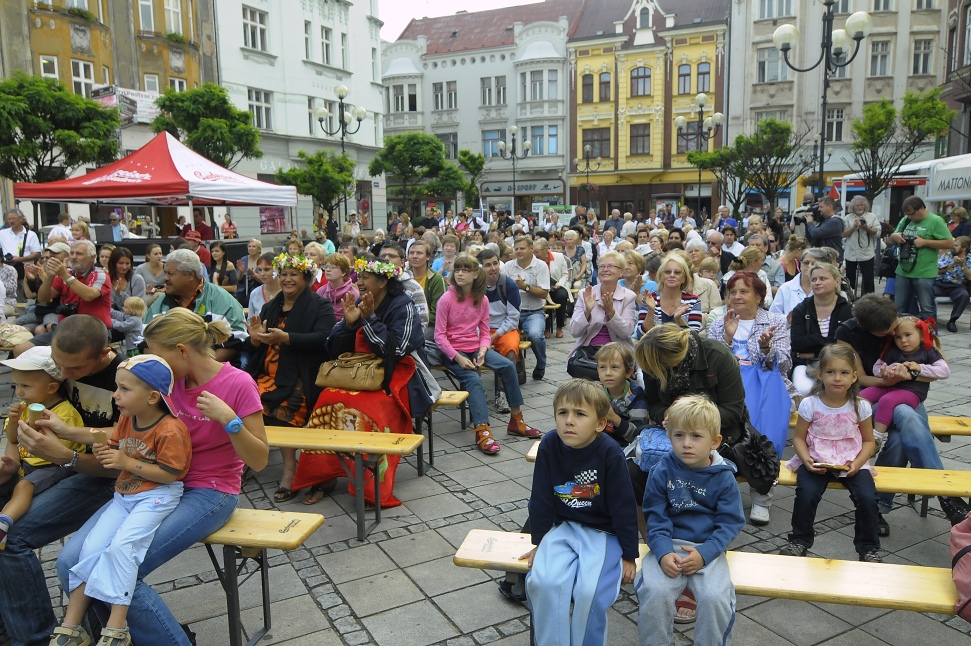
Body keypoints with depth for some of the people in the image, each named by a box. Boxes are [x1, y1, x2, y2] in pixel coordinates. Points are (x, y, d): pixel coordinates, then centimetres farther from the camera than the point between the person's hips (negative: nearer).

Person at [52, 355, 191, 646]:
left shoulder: (170, 430, -20)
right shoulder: (126, 419, 5)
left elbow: (170, 473, -20)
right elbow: (117, 449, 18)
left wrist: (127, 462, -22)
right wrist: (104, 450, -7)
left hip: (157, 496, -8)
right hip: (124, 493, 8)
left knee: (120, 545, -24)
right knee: (91, 548, -3)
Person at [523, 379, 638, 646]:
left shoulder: (610, 454, -17)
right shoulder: (549, 446, -11)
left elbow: (623, 507, -8)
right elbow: (541, 499, 0)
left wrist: (629, 555, -2)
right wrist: (539, 543, 7)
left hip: (602, 533, -2)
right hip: (562, 527, 2)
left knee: (590, 591, -23)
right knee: (543, 582, -22)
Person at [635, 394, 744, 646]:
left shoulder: (723, 477, -3)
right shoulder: (662, 471, -2)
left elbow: (730, 522, -2)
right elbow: (656, 517, -2)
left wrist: (704, 553, -16)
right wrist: (663, 552, -18)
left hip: (708, 548, 0)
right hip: (669, 545, 0)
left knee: (715, 598, -24)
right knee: (655, 592, -23)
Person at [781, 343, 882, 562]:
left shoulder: (861, 406, -5)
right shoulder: (810, 404, -8)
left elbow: (868, 441, 5)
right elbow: (799, 438, 0)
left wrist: (857, 462, -12)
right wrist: (806, 460, -17)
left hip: (851, 462, 1)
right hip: (816, 461, -1)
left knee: (867, 498, -20)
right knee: (806, 494, -25)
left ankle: (869, 547, 6)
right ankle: (799, 541, -1)